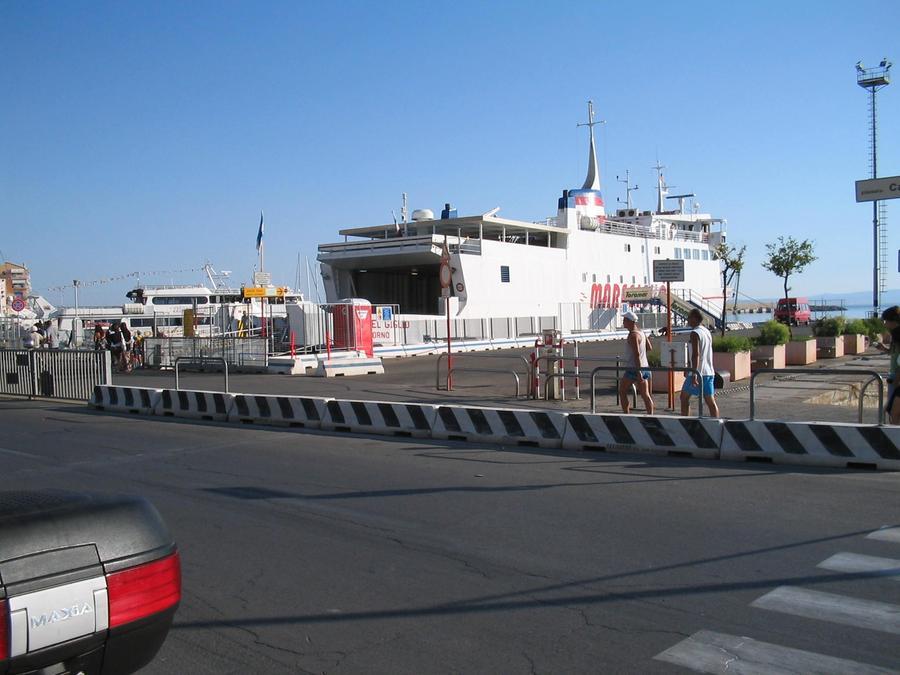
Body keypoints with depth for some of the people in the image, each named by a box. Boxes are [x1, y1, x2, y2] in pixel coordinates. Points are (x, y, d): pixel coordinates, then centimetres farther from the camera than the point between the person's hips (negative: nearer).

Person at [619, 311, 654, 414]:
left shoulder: (633, 335, -16)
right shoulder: (641, 332, 11)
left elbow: (637, 354, -23)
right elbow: (649, 347, 19)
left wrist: (638, 372, -25)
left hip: (634, 368, -9)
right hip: (645, 367, 9)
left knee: (622, 391, 5)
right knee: (645, 395, 7)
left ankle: (626, 415, 3)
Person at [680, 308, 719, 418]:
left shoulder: (695, 333, -12)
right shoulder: (707, 332, 15)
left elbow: (696, 354, -20)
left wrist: (694, 374, -24)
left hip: (698, 372, -8)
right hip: (709, 372, 8)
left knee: (684, 397, 7)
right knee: (710, 401, 5)